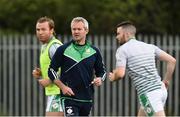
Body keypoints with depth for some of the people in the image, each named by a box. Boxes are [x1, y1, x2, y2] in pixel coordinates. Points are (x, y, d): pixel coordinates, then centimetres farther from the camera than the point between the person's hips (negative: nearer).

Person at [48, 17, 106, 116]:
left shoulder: (94, 51, 8)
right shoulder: (63, 50, -1)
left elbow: (102, 71, 18)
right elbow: (51, 70, 1)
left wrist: (99, 79, -5)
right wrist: (62, 87, -10)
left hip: (87, 99, 4)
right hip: (69, 97, -4)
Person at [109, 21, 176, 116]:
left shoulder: (122, 50, -3)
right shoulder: (149, 47, 15)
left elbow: (120, 74, -14)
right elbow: (172, 60, 10)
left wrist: (113, 78, 9)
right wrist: (166, 81, 18)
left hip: (148, 94, -8)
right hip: (160, 90, 8)